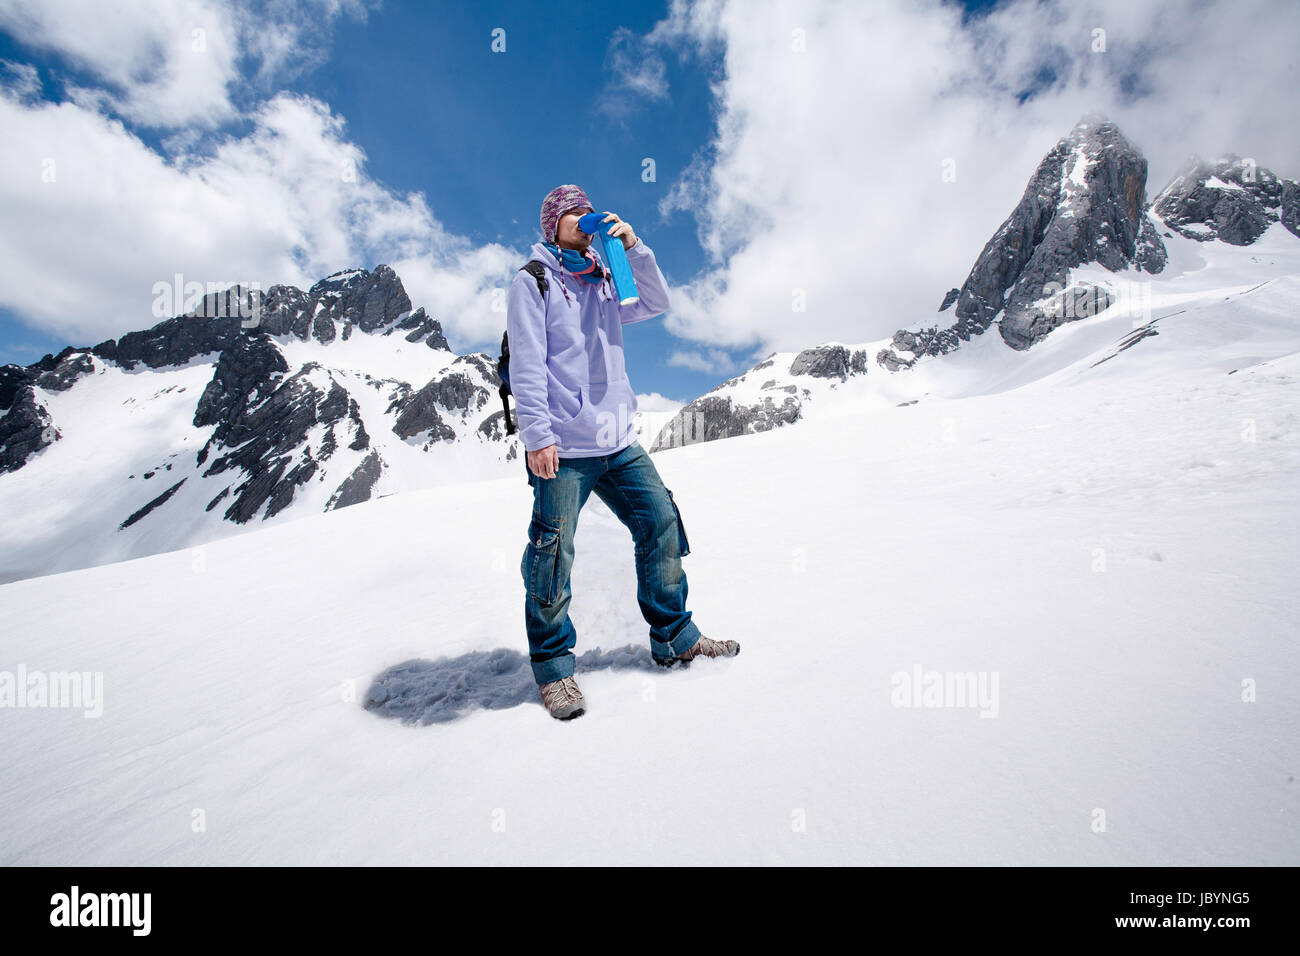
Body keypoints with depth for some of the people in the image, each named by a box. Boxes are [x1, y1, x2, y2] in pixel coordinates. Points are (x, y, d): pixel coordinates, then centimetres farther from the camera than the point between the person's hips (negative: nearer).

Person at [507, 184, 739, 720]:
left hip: (619, 443, 7)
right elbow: (527, 365, -7)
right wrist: (537, 434, -16)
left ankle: (674, 638, 21)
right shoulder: (534, 282, 2)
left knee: (662, 526, 6)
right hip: (563, 446, -6)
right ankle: (552, 665, 15)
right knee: (553, 555, -3)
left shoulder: (604, 284, 21)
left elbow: (656, 304, 13)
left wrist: (633, 247, 2)